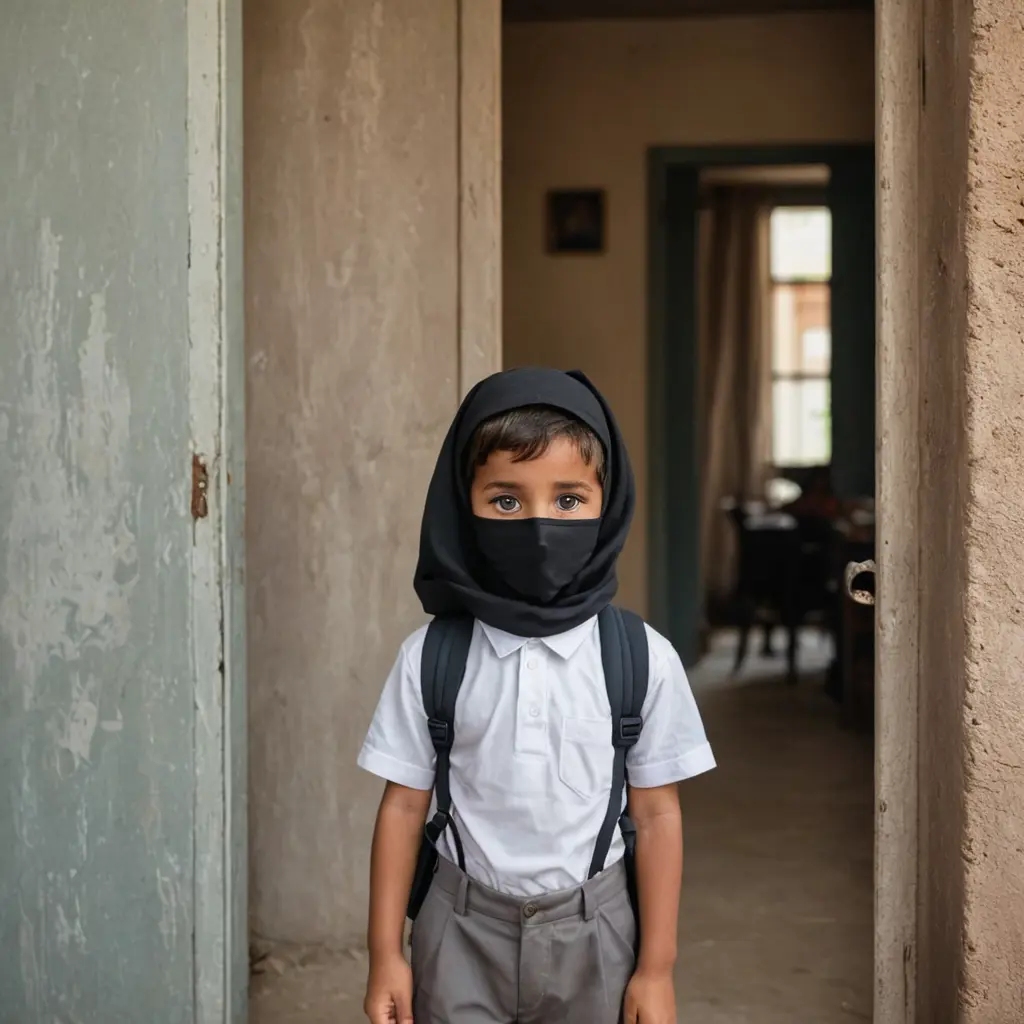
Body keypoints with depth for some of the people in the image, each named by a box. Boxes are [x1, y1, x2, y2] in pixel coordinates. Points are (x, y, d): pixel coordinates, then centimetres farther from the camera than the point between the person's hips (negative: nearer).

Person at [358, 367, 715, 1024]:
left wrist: (657, 968, 0)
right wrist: (386, 955, 2)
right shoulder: (431, 658, -5)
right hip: (464, 930, 0)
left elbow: (657, 816, -2)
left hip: (590, 935, 0)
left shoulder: (643, 660, -6)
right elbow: (404, 805, 0)